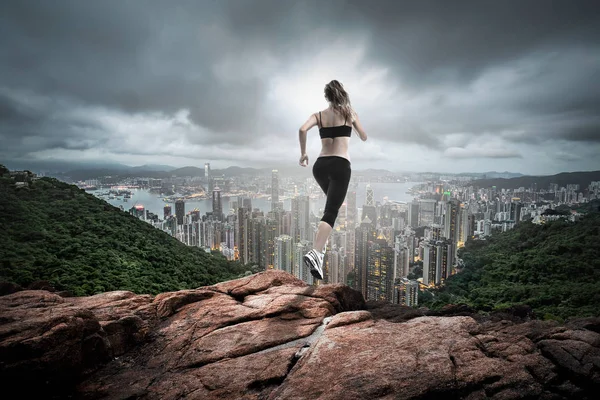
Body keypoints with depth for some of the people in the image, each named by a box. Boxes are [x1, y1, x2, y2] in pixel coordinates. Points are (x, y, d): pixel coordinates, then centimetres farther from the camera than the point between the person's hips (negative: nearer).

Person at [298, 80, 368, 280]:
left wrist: (303, 153, 4)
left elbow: (302, 129, -8)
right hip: (340, 165, -4)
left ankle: (321, 245, 25)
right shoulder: (350, 113, 9)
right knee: (331, 212, -12)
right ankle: (315, 253, -31)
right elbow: (364, 138, 21)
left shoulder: (318, 115, 12)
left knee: (332, 202, 28)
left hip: (320, 165, 4)